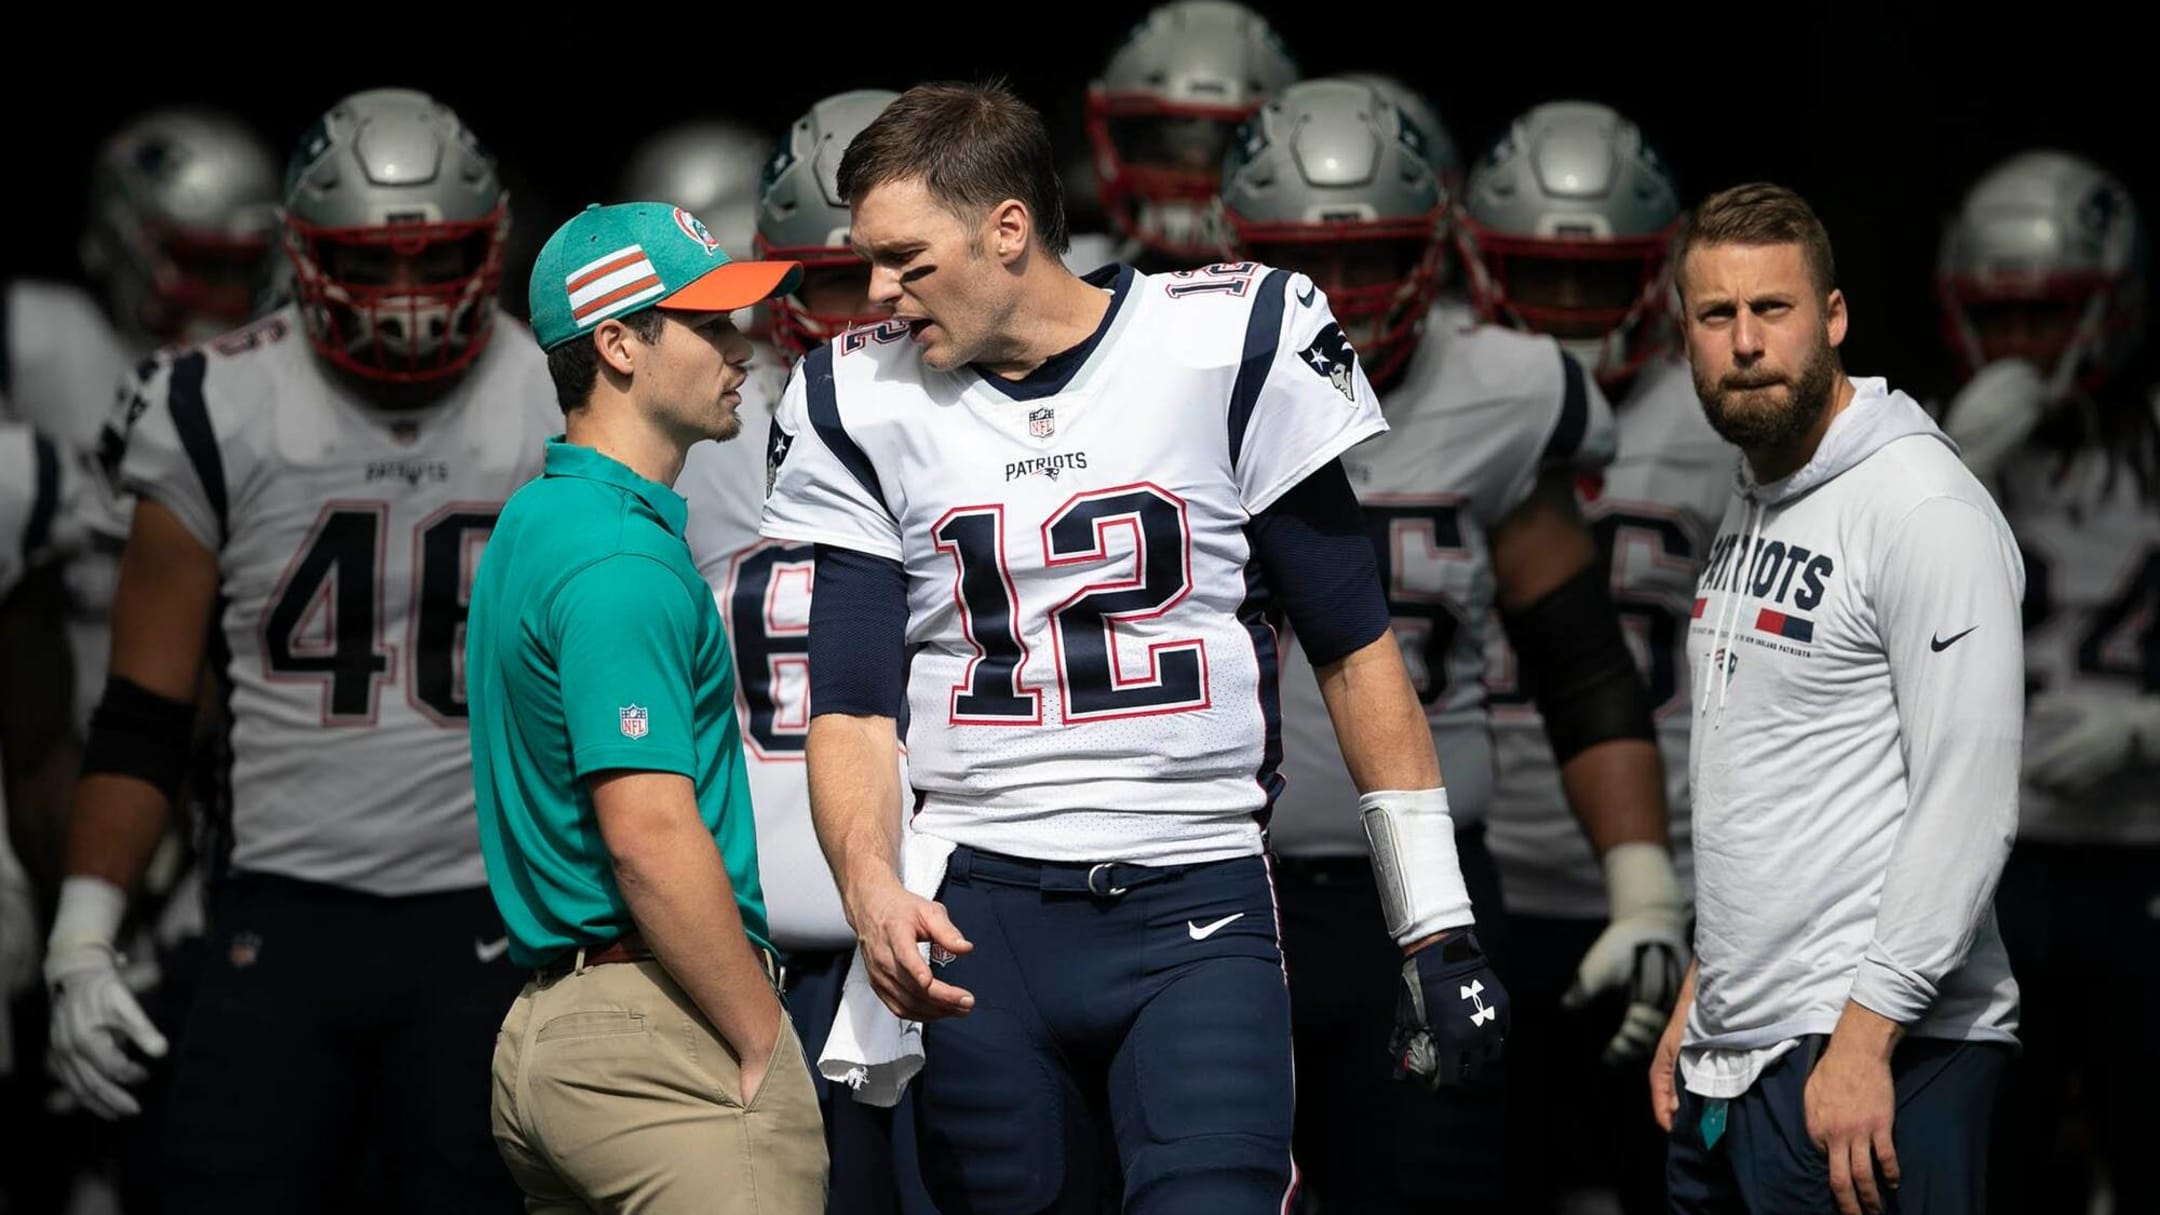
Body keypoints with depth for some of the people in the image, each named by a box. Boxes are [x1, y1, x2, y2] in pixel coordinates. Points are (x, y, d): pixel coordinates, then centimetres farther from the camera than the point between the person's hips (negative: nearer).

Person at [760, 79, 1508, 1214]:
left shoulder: (1232, 345, 0)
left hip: (1197, 915, -2)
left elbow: (1354, 651, 5)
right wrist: (872, 887, -17)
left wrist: (1436, 931, 3)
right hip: (978, 919, 2)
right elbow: (853, 705, 4)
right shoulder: (864, 401, 6)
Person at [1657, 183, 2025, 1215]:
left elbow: (1966, 809, -18)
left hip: (1874, 1056, -9)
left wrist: (1864, 1039, -22)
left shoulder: (1926, 510, -11)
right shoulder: (1749, 514, 18)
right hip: (1730, 1060, 9)